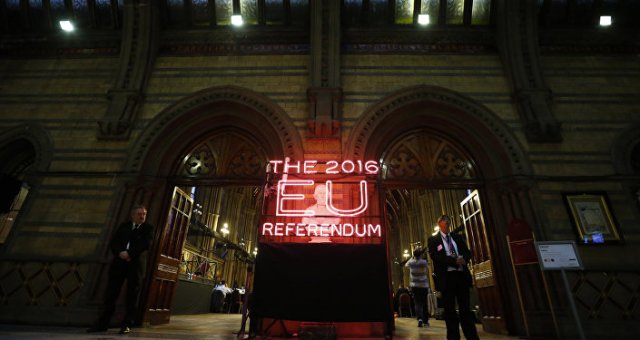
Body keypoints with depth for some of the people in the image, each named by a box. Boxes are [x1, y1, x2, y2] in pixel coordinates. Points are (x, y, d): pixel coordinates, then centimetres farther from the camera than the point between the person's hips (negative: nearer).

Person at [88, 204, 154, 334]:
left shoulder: (148, 228, 5)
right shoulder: (123, 226, 15)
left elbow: (146, 244, -9)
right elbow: (113, 242, 9)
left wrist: (129, 253, -17)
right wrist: (120, 253, -10)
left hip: (136, 264, -3)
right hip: (119, 262, 3)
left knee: (132, 295, 1)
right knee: (111, 293, 4)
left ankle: (126, 325, 11)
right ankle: (102, 323, 17)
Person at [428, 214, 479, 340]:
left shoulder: (457, 237, 17)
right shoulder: (433, 240, 3)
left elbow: (467, 252, 12)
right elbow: (435, 257, -9)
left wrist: (463, 259, -11)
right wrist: (455, 261, -17)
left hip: (462, 275, 4)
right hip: (446, 277, -3)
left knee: (465, 308, 7)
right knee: (450, 310, 2)